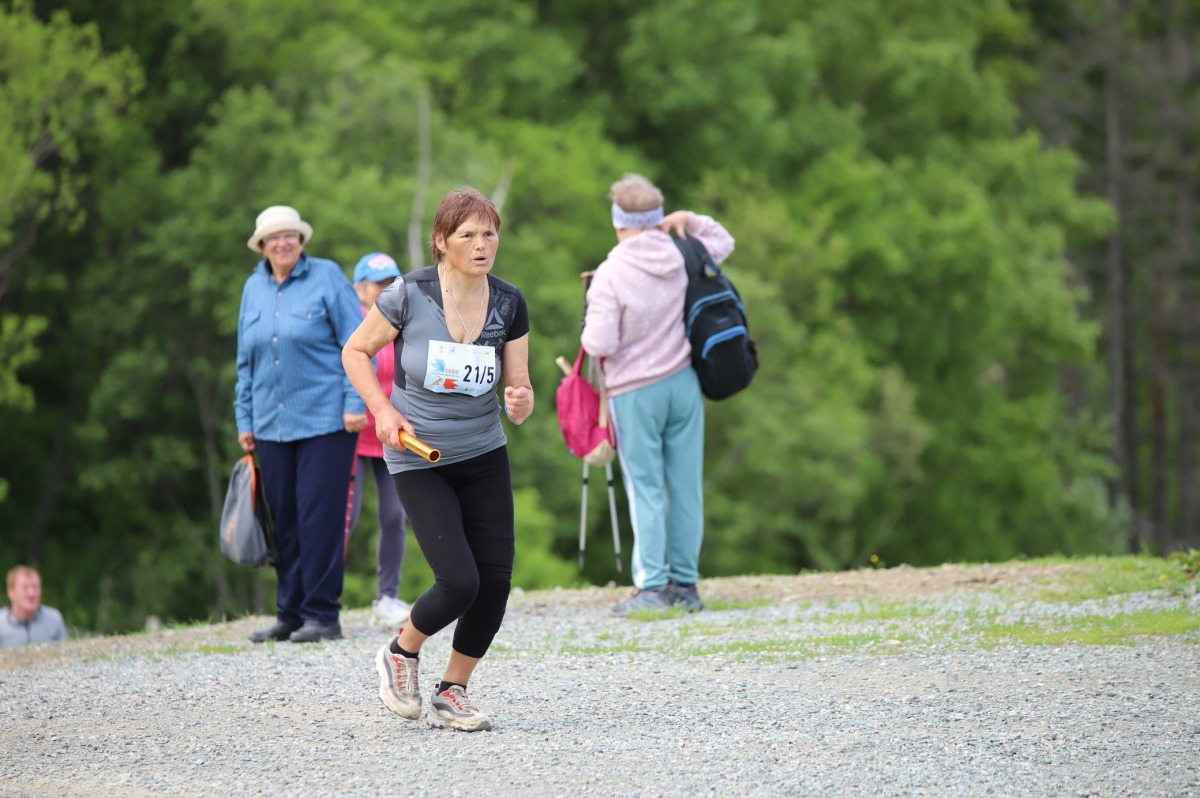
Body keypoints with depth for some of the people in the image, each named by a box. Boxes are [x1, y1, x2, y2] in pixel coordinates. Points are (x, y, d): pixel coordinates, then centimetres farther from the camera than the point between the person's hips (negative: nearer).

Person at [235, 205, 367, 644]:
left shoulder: (327, 278, -2)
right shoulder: (254, 288, 12)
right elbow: (245, 359, 19)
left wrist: (355, 402, -10)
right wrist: (244, 419, 16)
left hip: (325, 421, -5)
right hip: (272, 424, 5)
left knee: (319, 518, -7)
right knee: (284, 521, 6)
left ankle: (322, 615, -2)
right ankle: (290, 614, 13)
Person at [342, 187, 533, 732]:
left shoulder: (508, 304, -2)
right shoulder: (410, 295, -13)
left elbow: (518, 386, 2)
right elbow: (355, 351, -1)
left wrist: (522, 401, -22)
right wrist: (383, 411, -13)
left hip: (485, 456, 4)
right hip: (418, 460, -4)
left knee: (496, 580, -5)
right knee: (459, 582, -16)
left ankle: (451, 694, 14)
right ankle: (401, 653, 16)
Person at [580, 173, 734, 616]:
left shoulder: (610, 275, -16)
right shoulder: (683, 257, 0)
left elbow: (600, 344, -19)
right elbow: (723, 242, 21)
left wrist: (589, 332, 3)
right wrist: (690, 220, 7)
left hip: (634, 393, -4)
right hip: (683, 384, 4)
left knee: (646, 490, -1)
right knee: (686, 486, 7)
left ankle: (652, 586, -4)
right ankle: (686, 583, 10)